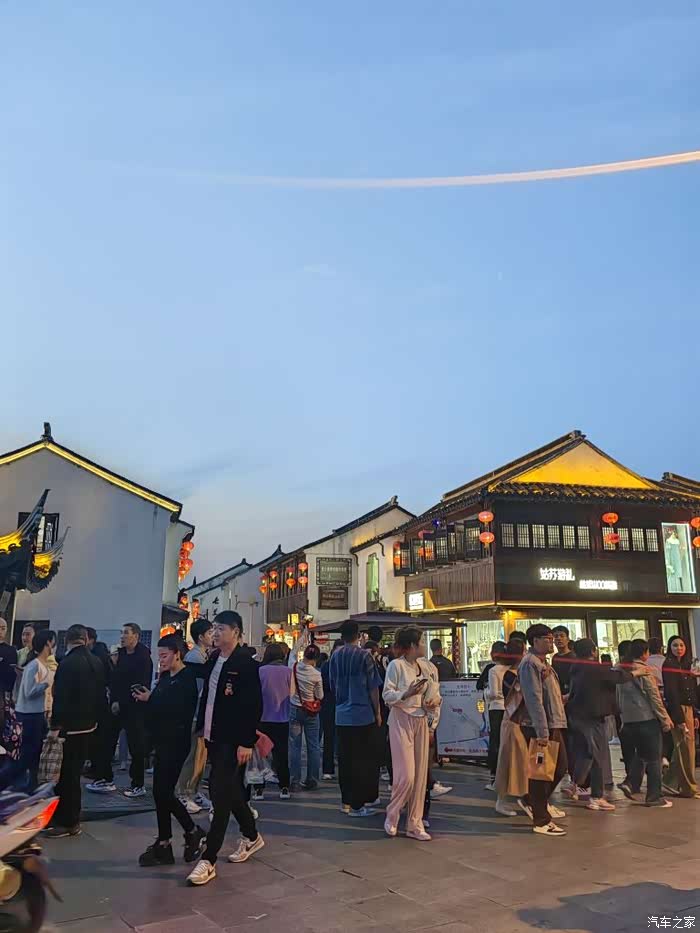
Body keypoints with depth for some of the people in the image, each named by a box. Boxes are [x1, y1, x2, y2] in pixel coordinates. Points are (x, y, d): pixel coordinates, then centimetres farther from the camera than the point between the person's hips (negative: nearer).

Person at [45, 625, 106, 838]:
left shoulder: (68, 662, -17)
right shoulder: (96, 662, 7)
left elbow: (61, 697, -21)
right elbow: (101, 694, 11)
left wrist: (55, 726, -17)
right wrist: (95, 719, 18)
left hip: (69, 726, -8)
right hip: (88, 724, 8)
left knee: (66, 774, 1)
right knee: (74, 771, 17)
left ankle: (66, 822, 6)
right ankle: (72, 818, 25)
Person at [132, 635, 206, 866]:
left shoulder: (187, 678, -14)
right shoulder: (165, 677, 12)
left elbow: (176, 708, -24)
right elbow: (159, 705, 10)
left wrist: (150, 699, -15)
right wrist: (145, 698, -7)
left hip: (176, 743, -8)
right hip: (163, 741, 9)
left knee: (163, 792, -7)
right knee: (161, 793, 10)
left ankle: (193, 832, 12)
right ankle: (164, 845, 19)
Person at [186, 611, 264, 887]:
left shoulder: (246, 662, -15)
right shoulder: (213, 660, 8)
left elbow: (254, 706, -17)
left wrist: (247, 742, -19)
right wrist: (202, 729, 12)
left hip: (233, 740, -8)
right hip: (215, 737, 8)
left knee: (221, 794, -5)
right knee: (231, 791, 19)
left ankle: (208, 860, 3)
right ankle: (252, 837, 38)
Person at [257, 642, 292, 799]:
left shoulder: (260, 671, -12)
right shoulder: (288, 671, -8)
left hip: (264, 718, -2)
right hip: (283, 718, 2)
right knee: (282, 753, 13)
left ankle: (260, 789, 10)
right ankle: (284, 788, 15)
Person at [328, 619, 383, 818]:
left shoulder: (335, 656, 4)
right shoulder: (364, 656, -9)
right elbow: (373, 688, -6)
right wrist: (378, 712, 5)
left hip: (341, 716, 5)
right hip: (363, 714, -5)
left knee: (345, 760, 11)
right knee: (364, 760, 3)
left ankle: (347, 801, 18)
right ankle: (357, 804, 4)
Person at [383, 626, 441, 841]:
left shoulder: (426, 667, 11)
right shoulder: (396, 665, -9)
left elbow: (434, 694, 17)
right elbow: (387, 695, -11)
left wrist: (434, 702, -4)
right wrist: (406, 694, -26)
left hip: (421, 722, 6)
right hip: (401, 721, -6)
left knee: (420, 775, 6)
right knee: (406, 775, -8)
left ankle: (415, 824, 16)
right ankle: (391, 816, 16)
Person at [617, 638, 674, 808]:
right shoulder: (645, 671, -12)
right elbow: (654, 697, -13)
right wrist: (665, 719, -6)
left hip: (629, 720, 6)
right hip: (647, 718, -6)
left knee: (640, 754, 20)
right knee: (653, 758, 4)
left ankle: (630, 783, 6)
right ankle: (654, 797, 8)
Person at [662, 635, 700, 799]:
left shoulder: (686, 665, 15)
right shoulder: (669, 665, -9)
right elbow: (671, 693, -15)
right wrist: (680, 719, -19)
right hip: (677, 710, -8)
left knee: (685, 747, 12)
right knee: (685, 747, -6)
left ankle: (672, 782, 22)